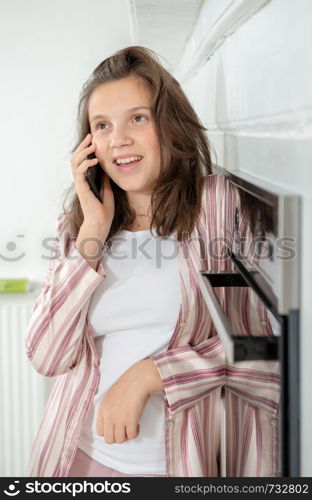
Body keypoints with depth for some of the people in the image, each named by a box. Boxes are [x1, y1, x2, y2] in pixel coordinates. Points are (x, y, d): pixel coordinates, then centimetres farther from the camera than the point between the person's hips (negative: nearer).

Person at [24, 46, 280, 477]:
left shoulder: (223, 204, -9)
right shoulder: (76, 225, 3)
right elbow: (46, 357, -7)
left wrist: (149, 374, -19)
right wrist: (94, 232, -11)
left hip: (194, 458, -3)